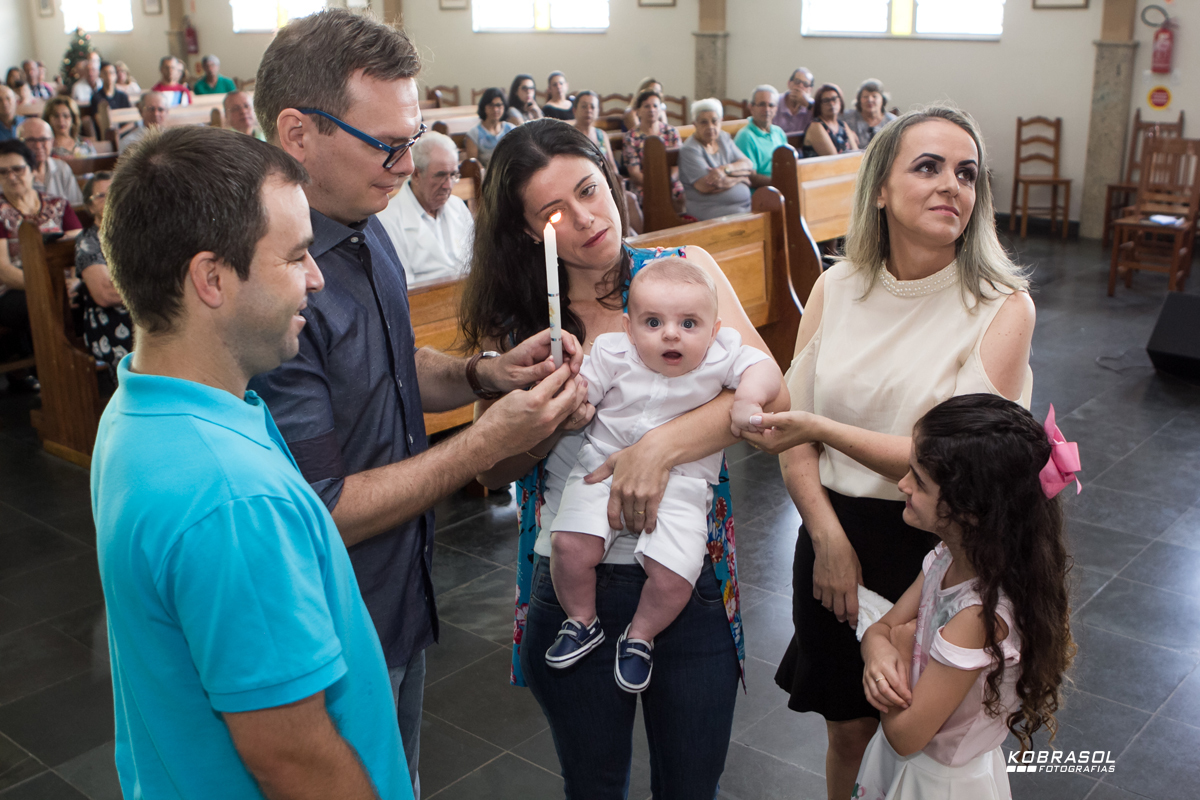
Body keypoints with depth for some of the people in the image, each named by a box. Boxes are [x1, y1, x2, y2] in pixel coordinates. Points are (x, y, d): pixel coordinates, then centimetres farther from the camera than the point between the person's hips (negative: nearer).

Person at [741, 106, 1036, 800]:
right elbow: (791, 428, 0)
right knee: (849, 732, 18)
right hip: (835, 535, 3)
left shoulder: (1003, 307, -12)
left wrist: (823, 429, -25)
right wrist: (829, 540, -10)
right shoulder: (837, 286, -1)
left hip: (937, 551, -2)